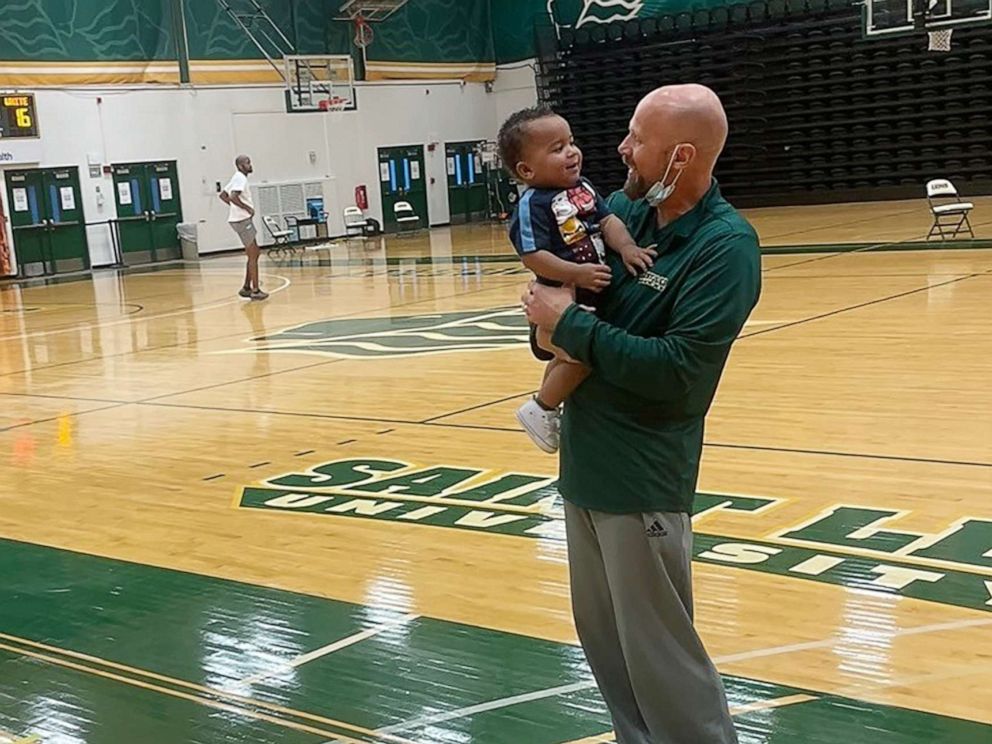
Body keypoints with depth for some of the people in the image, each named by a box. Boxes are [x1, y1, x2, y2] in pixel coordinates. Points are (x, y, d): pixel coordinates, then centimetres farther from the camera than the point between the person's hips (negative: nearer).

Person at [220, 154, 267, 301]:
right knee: (253, 255, -7)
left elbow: (223, 195, 23)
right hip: (242, 219, -10)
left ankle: (246, 287, 18)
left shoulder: (237, 178, 17)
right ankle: (255, 290, -5)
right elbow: (233, 196, -28)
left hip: (242, 219, 10)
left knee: (254, 254, 15)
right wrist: (247, 208, -19)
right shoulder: (240, 178, -13)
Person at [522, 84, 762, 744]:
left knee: (659, 652, 0)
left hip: (641, 477, -8)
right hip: (584, 461, 8)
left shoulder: (726, 245, -18)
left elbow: (678, 372, -26)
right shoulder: (623, 210, 3)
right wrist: (547, 306, -1)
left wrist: (570, 324, -19)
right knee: (603, 638, 20)